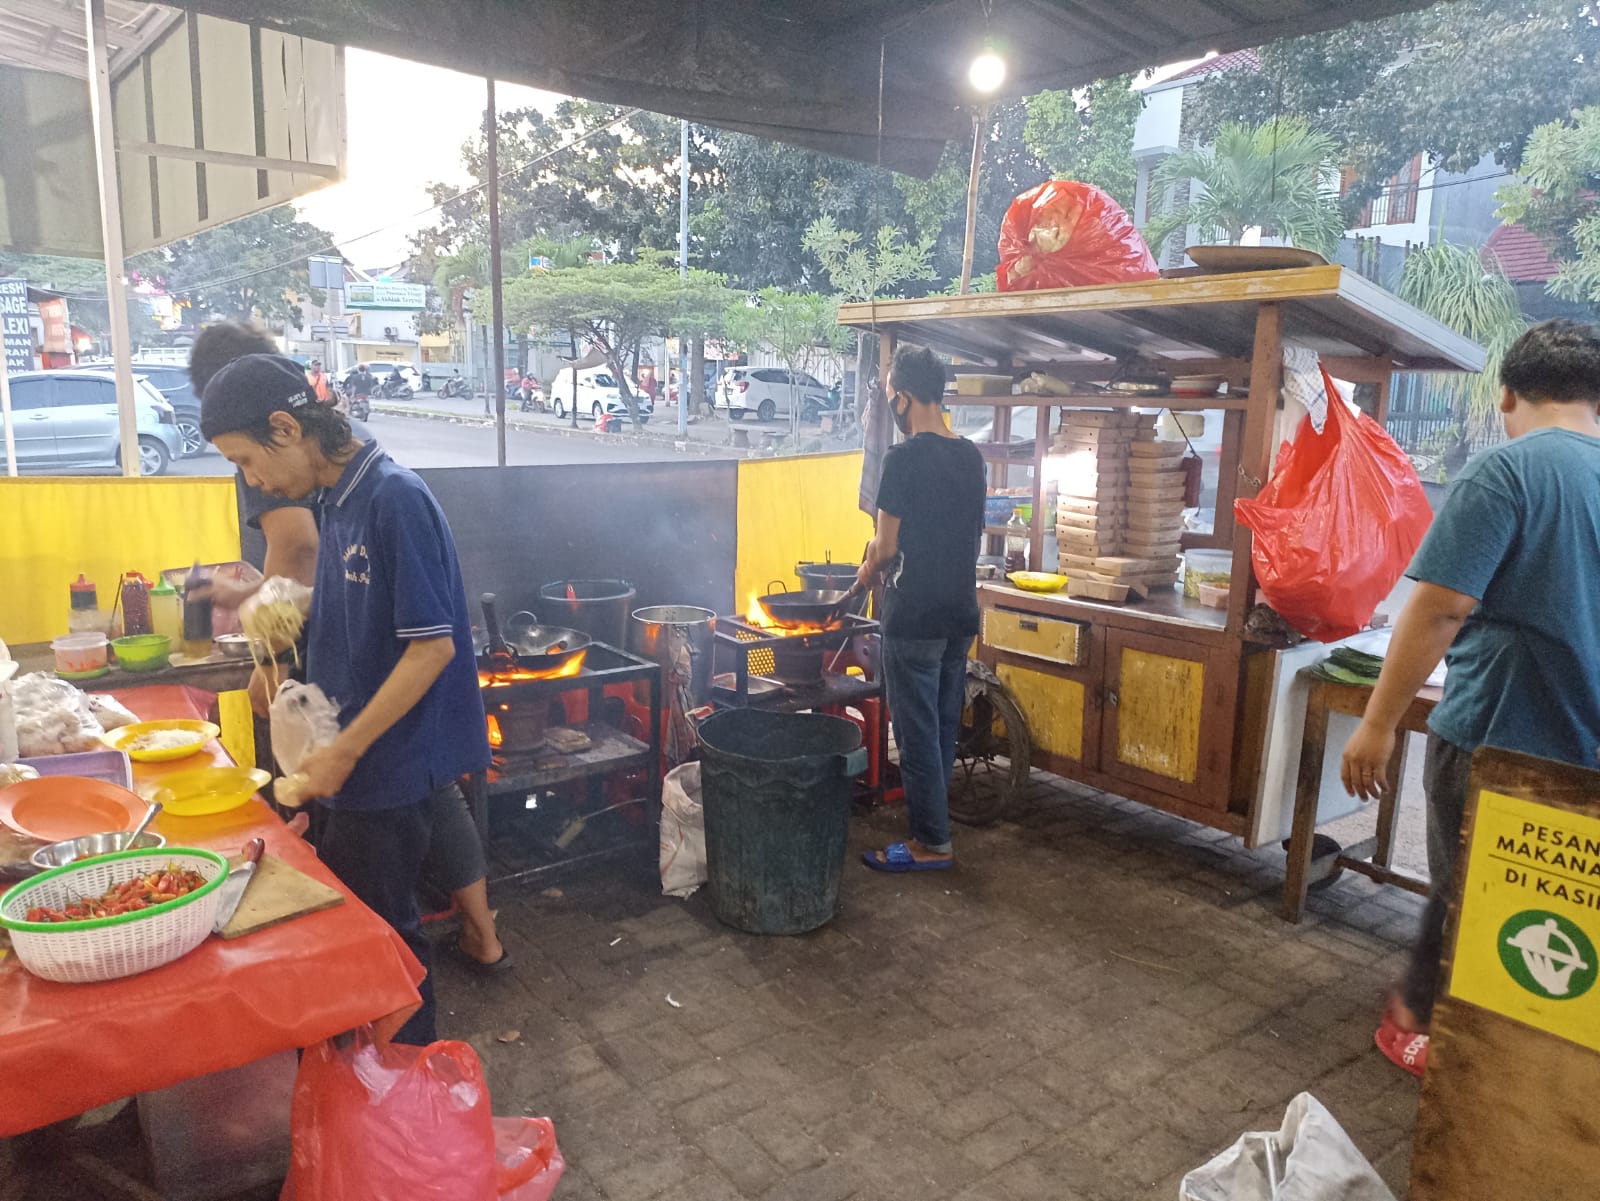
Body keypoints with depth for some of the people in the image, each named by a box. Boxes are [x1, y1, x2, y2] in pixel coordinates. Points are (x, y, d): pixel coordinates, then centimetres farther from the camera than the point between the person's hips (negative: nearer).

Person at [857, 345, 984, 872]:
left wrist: (867, 572, 9)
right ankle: (932, 822, 30)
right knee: (944, 726, 17)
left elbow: (887, 546, -13)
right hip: (961, 614, 8)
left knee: (917, 732, 2)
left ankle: (931, 843, 10)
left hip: (914, 618, -8)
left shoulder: (904, 458, -16)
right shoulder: (971, 457, 7)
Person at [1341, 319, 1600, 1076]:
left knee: (1465, 896, 12)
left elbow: (1439, 610, -23)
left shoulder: (1507, 470, -16)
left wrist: (1377, 725, -18)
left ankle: (1426, 1025, 29)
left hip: (1494, 737, -5)